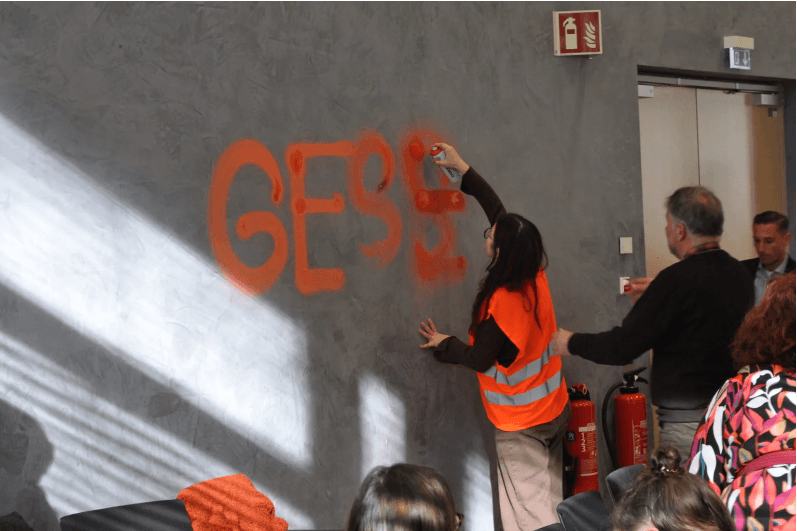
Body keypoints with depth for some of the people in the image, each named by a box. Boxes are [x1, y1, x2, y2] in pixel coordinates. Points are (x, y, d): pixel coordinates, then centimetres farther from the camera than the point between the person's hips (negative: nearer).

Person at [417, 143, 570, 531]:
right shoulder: (536, 278, -4)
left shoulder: (499, 302, -25)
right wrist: (463, 170, 13)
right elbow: (501, 214, 6)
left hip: (519, 425, -8)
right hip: (554, 410, 8)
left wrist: (445, 344, 3)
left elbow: (480, 359, -16)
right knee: (551, 499, 15)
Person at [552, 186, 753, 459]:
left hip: (688, 422, -8)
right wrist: (655, 295, 37)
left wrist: (572, 343, 2)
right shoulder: (738, 273, 7)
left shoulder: (678, 279, -16)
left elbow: (622, 348, -15)